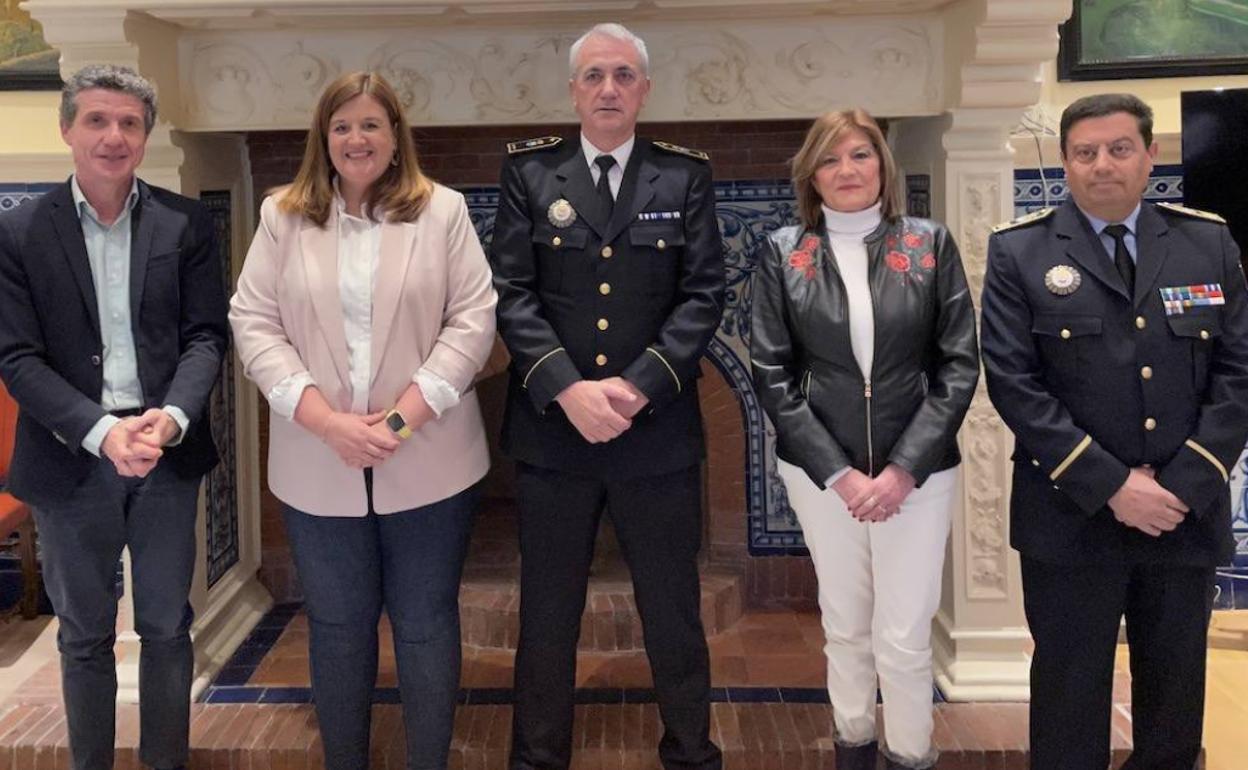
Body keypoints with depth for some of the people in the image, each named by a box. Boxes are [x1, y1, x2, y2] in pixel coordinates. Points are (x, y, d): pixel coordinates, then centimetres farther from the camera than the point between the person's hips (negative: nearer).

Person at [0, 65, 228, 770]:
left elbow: (206, 335, -1)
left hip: (167, 452, 1)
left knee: (166, 627, 12)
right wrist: (103, 432, -20)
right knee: (85, 634, 14)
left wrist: (171, 417, -19)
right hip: (71, 460, 0)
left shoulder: (187, 224, 0)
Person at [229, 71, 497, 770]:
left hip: (427, 463, -1)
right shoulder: (283, 217, 5)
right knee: (337, 627, 14)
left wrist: (403, 416, -14)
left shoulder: (443, 212, 1)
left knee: (426, 625, 9)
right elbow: (254, 323, 0)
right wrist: (326, 421, -13)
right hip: (319, 466, 2)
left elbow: (474, 319, -4)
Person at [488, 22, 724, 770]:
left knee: (675, 611, 11)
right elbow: (512, 293, -3)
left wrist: (638, 385, -15)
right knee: (547, 615, 11)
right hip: (552, 430, 0)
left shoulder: (687, 176, 4)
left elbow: (704, 295, -3)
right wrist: (567, 388, -16)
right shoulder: (530, 172, 4)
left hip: (659, 431, 0)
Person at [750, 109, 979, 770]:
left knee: (904, 636, 2)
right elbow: (771, 373, -2)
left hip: (918, 468, -1)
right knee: (845, 626, 13)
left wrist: (902, 469, -10)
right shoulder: (782, 253, 0)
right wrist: (837, 473, -10)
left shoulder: (931, 245, 0)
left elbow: (959, 365, -2)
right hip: (820, 469, 1)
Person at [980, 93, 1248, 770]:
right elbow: (1013, 383, -10)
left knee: (1176, 694, 15)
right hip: (1071, 519, -2)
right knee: (1070, 696, 8)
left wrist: (1185, 486, -10)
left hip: (1187, 516, 3)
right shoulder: (1018, 252, -2)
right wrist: (1111, 485, -15)